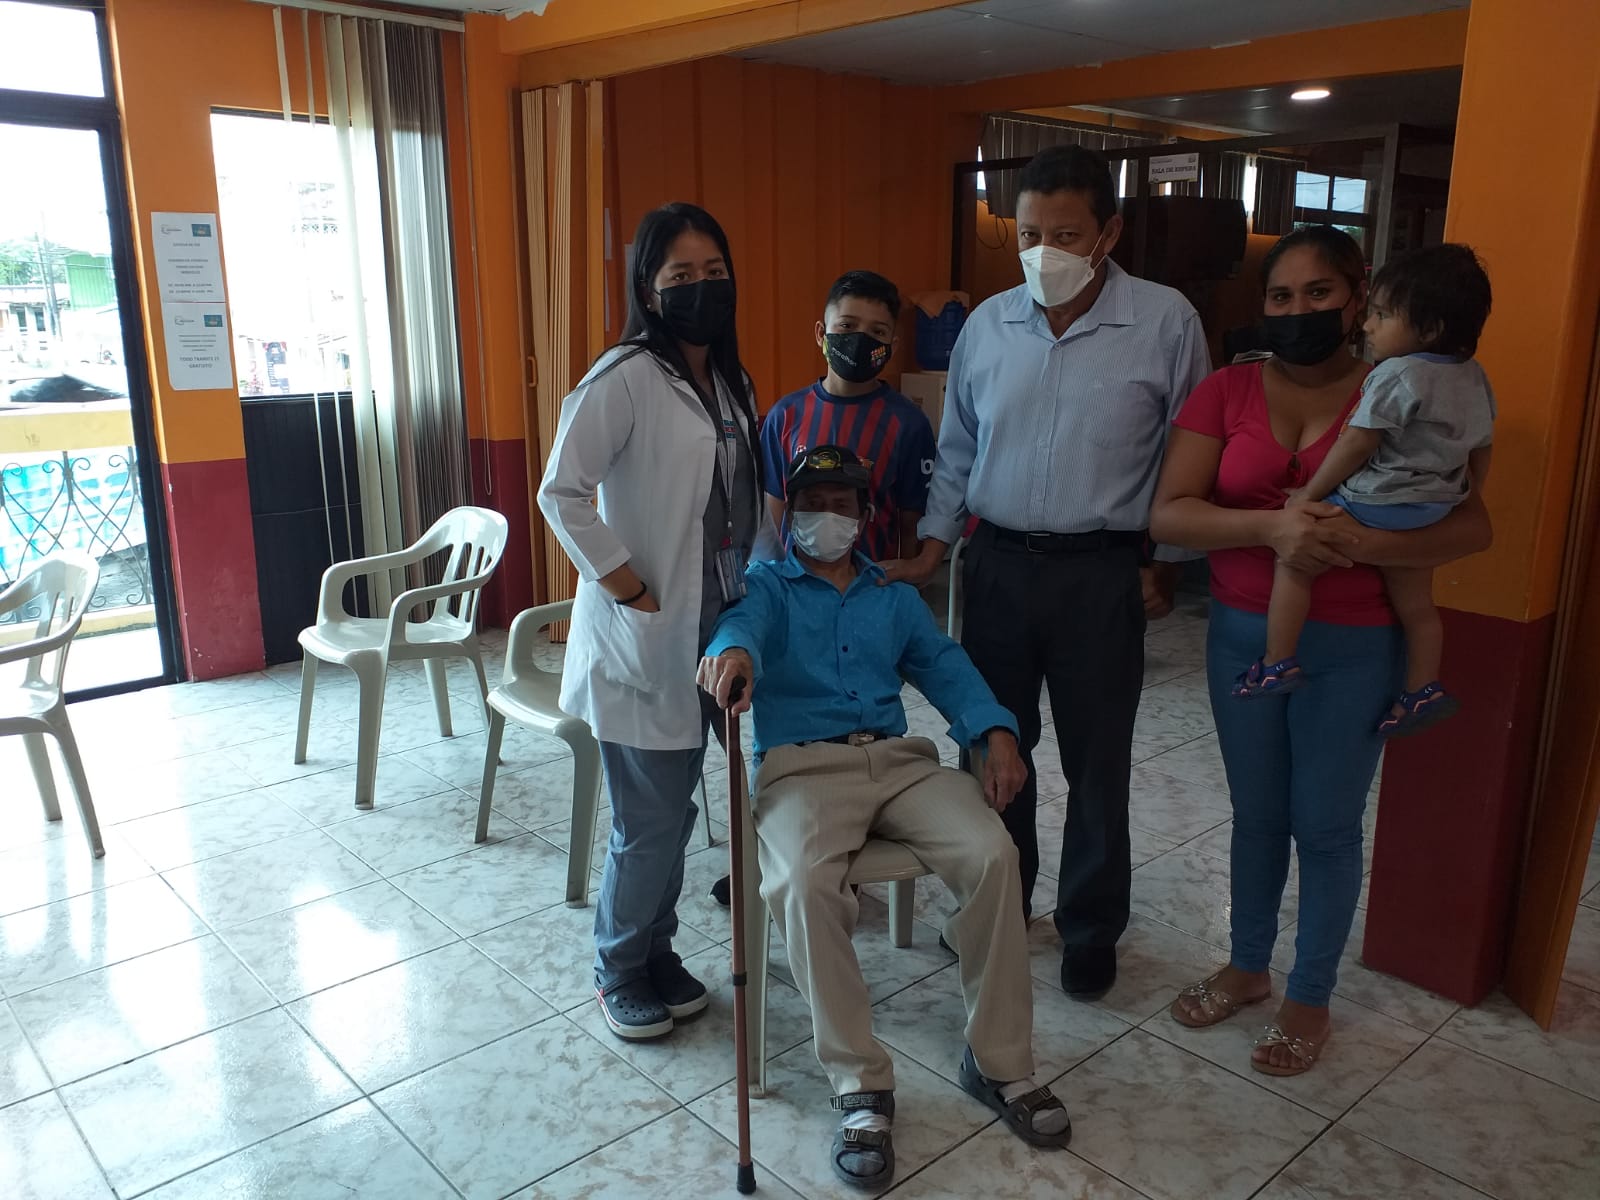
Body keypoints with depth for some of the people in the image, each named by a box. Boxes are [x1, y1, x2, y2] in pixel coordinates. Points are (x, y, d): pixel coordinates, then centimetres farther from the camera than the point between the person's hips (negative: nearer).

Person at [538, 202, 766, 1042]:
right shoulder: (626, 377, -13)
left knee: (673, 810, 17)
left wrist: (749, 600, 7)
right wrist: (629, 587, -18)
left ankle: (656, 956, 34)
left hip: (709, 633, 7)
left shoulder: (730, 382, 11)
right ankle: (619, 971, 24)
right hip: (642, 637, -7)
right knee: (650, 821, 1)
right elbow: (561, 493, -19)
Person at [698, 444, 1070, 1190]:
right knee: (804, 885, -34)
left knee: (992, 854, -23)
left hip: (898, 758, 3)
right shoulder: (768, 586, 13)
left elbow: (944, 666, 14)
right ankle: (861, 1086, -19)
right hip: (802, 764, -3)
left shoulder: (895, 597, 26)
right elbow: (743, 621, -12)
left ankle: (999, 1062, -8)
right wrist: (732, 652, -39)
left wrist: (997, 733, -6)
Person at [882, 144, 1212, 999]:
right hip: (998, 562, 3)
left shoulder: (1165, 324, -8)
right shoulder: (987, 325, 2)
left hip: (1101, 573, -3)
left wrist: (1165, 564, -3)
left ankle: (1091, 928, 29)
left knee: (1096, 765, 9)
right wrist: (929, 554, 4)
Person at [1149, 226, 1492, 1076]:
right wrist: (1270, 528, -27)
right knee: (1256, 812, 16)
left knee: (1326, 825, 8)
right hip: (1242, 634, 2)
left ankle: (1309, 999, 28)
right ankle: (1247, 966, 37)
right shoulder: (1226, 392, -3)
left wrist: (1365, 544, -27)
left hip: (1351, 648, -2)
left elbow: (1472, 526, -9)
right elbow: (1167, 514, -12)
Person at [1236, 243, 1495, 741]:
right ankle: (1423, 688, 27)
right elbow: (1480, 455, 16)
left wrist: (1310, 494, -10)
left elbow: (1357, 444, -19)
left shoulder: (1398, 376, -18)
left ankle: (1278, 661, -2)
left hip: (1376, 506, -9)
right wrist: (1451, 502, 28)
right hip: (1432, 513, 9)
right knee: (1415, 603, 19)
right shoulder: (1475, 379, 9)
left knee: (1293, 555, -1)